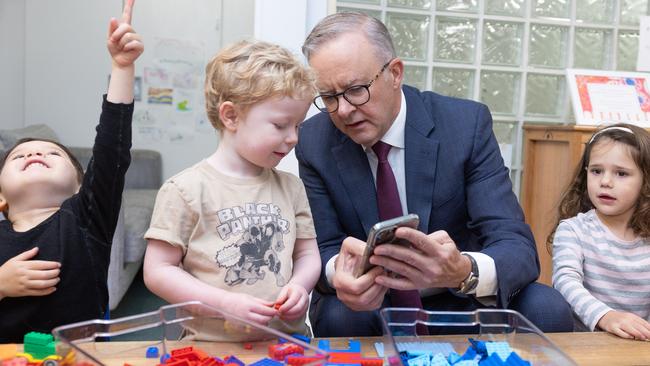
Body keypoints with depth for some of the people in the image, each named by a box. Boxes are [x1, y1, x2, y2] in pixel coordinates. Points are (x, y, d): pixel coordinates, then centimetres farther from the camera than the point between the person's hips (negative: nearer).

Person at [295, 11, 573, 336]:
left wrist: (464, 270, -44)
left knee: (546, 309, -25)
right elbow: (324, 250, -10)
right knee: (338, 316, -33)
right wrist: (339, 271, -36)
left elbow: (518, 247, -20)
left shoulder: (466, 123, -15)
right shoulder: (313, 142, -10)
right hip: (369, 306, 0)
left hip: (457, 299, 1)